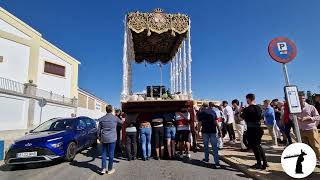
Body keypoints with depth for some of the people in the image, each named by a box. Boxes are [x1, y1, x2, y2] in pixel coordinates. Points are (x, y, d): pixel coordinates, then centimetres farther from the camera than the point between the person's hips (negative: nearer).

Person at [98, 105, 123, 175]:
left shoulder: (102, 119, 1)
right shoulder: (115, 118, -8)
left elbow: (99, 129, 6)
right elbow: (121, 122, 12)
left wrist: (99, 137, 18)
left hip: (104, 138, 3)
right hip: (112, 138, -3)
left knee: (104, 153, 14)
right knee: (111, 153, 6)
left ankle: (103, 169, 15)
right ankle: (110, 169, 17)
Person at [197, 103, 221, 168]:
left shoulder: (200, 113, 0)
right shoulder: (213, 112, 7)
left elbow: (200, 123, -3)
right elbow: (216, 122, 5)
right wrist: (219, 131, 10)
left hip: (205, 131, -1)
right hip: (213, 131, 1)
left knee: (206, 145, 16)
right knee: (215, 147, 1)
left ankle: (206, 159, 28)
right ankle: (217, 163, -4)